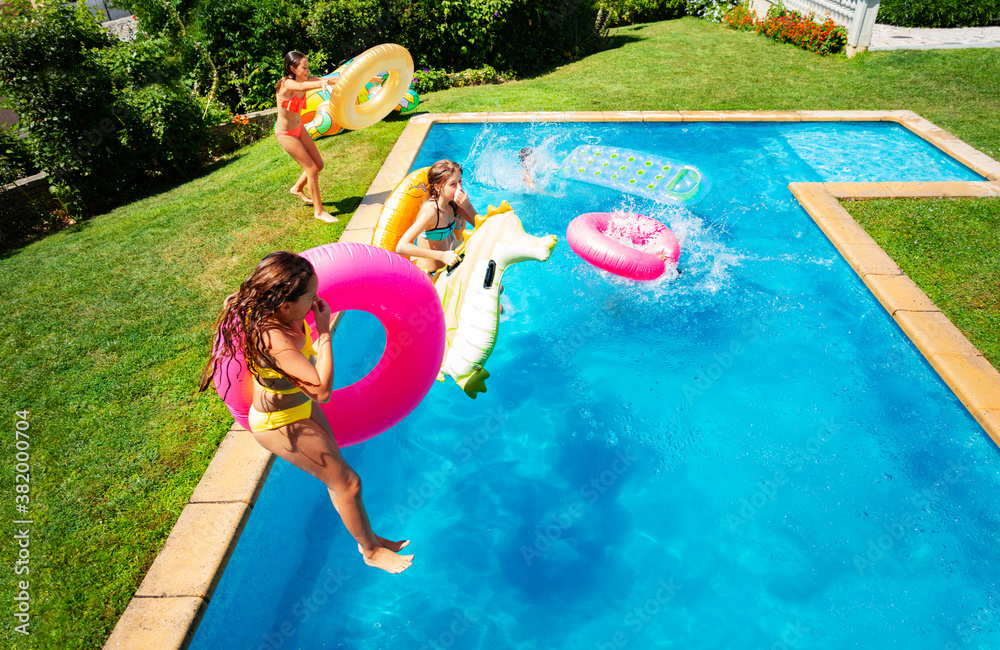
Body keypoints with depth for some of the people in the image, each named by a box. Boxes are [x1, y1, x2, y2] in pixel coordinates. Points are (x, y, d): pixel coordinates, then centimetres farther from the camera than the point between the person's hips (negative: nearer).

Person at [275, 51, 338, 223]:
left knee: (319, 165, 12)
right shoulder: (286, 83, -25)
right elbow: (302, 87, -48)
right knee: (312, 170, -9)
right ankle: (319, 211, 4)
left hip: (299, 129, 8)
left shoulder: (304, 79, -4)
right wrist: (320, 84, -69)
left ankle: (297, 188, 40)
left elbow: (326, 80, -15)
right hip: (285, 134, -8)